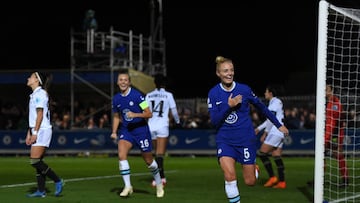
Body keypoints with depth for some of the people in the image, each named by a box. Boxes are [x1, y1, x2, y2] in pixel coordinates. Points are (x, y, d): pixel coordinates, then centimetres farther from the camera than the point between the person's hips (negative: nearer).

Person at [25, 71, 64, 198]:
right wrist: (29, 133, 18)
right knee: (37, 162, 5)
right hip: (37, 132, 9)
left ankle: (58, 181, -8)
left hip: (42, 130, -9)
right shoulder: (34, 95, 19)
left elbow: (40, 115, -16)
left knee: (35, 161, -14)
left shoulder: (40, 93, -10)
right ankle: (41, 191, 5)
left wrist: (35, 133, -19)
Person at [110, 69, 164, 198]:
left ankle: (159, 183, 33)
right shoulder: (116, 99, 1)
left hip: (141, 129, -3)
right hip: (125, 130, 4)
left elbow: (149, 114, -15)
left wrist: (135, 114, -29)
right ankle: (127, 186, -15)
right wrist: (114, 132, 5)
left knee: (148, 160, 8)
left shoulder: (137, 95, -14)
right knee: (121, 154, -21)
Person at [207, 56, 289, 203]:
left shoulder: (244, 90, -6)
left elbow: (261, 107, 8)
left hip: (246, 139, 0)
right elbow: (214, 122, -10)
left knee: (250, 182, 3)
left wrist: (279, 125, 14)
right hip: (224, 140, 0)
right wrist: (229, 106, -23)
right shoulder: (213, 93, -5)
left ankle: (253, 166, 38)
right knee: (229, 176, -22)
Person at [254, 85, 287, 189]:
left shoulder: (274, 102, -10)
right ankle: (282, 182, 0)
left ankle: (272, 177, -8)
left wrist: (265, 133, -11)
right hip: (280, 134, 9)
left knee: (262, 153, -7)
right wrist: (259, 128, 30)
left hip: (275, 133, -9)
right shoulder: (277, 102, 20)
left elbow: (271, 119, -16)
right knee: (277, 157, 5)